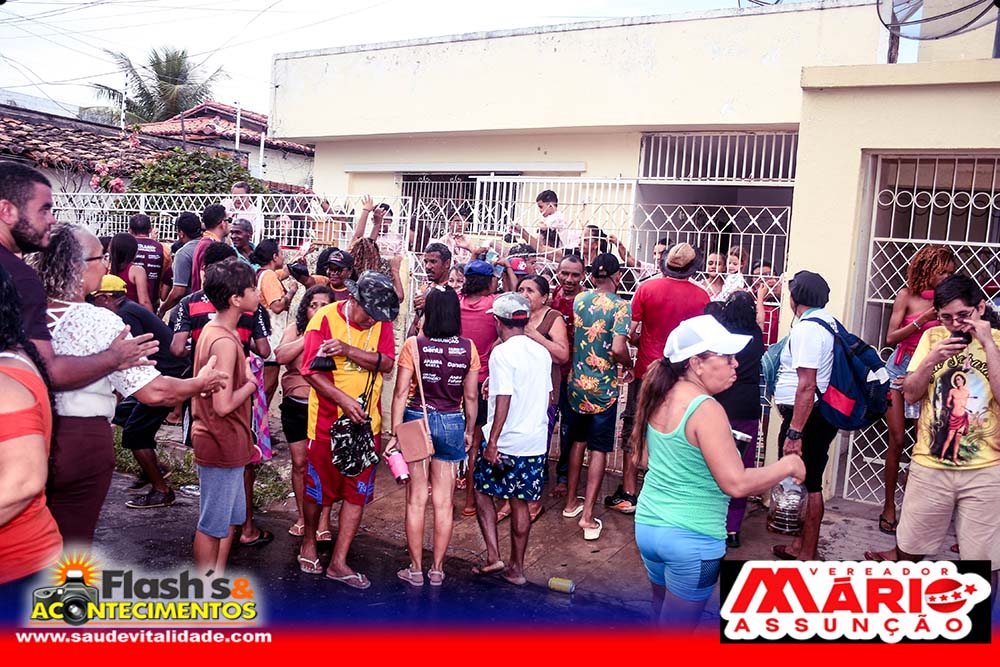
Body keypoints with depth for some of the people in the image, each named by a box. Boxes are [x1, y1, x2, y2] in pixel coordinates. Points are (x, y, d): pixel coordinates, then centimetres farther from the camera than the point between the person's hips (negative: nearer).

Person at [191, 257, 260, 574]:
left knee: (230, 517, 21)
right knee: (213, 524, 6)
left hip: (222, 442, 10)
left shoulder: (213, 329, 7)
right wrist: (251, 383, -12)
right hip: (223, 444, -10)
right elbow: (224, 405, -26)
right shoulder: (225, 341, -24)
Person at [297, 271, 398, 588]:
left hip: (366, 421, 4)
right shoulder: (326, 318, -13)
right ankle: (309, 542, 37)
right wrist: (345, 401, -27)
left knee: (358, 492, 5)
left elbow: (387, 362, -14)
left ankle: (339, 562, 16)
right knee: (317, 488, 12)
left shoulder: (382, 321, -1)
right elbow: (311, 371, -17)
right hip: (328, 420, -3)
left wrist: (348, 351, -27)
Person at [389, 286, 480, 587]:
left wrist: (395, 433, -4)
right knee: (444, 502, 11)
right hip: (452, 423, 2)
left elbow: (401, 393, -10)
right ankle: (437, 569, 21)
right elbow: (471, 396, 1)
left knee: (416, 499, 9)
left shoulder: (414, 345, -10)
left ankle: (416, 569, 19)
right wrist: (469, 431, 13)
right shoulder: (468, 348, -4)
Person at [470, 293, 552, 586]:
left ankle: (493, 556, 7)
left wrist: (492, 441, -16)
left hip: (505, 441, -6)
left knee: (482, 492, 13)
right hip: (535, 442, 6)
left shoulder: (502, 353, -14)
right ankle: (516, 568, 20)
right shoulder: (541, 352, 7)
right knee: (520, 502, 13)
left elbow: (504, 399, -20)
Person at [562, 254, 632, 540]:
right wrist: (629, 366, -5)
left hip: (577, 384, 5)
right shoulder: (620, 306, -13)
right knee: (599, 449, 3)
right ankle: (587, 516, 3)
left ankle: (572, 502, 32)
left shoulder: (579, 300, 2)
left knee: (578, 441, 20)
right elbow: (618, 348, -23)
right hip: (603, 387, -5)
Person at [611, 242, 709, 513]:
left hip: (646, 371, -1)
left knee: (634, 430, 11)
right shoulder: (701, 296, -6)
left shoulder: (647, 288, -8)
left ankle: (628, 494, 15)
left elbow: (630, 332, -6)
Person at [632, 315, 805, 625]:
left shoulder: (660, 398, 2)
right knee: (677, 626, 9)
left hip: (648, 526, 8)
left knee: (663, 612, 25)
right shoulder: (706, 409, -22)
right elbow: (736, 484, -24)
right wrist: (788, 465, -10)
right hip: (692, 539, -7)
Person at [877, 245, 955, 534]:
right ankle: (889, 505, 11)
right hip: (900, 369, -2)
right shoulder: (907, 296, -4)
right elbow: (891, 338, -8)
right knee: (897, 439, 0)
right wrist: (924, 318, -16)